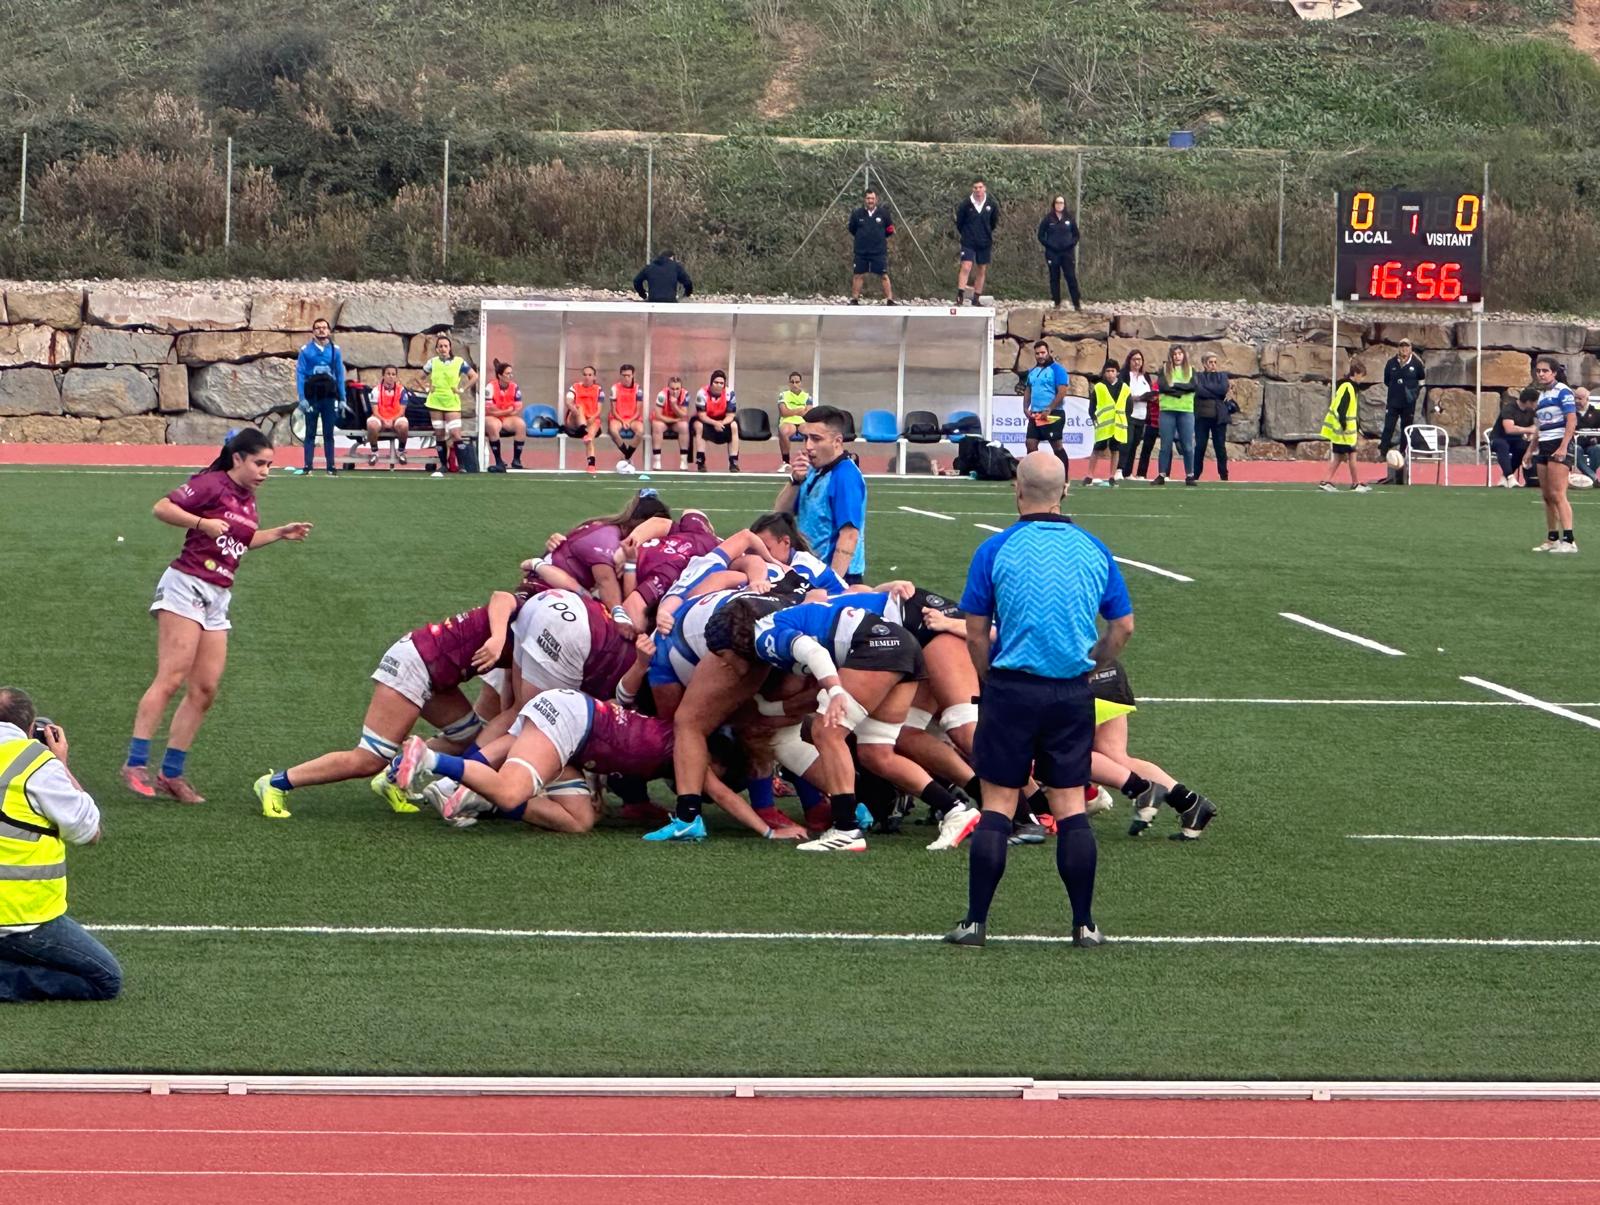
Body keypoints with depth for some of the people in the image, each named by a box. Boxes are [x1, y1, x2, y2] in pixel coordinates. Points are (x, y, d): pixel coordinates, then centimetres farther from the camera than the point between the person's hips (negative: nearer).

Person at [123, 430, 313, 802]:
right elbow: (163, 508, -15)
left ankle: (171, 774, 7)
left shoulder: (247, 499, 16)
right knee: (171, 679, -15)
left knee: (204, 690, 3)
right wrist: (203, 523, -25)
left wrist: (280, 533, 24)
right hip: (186, 586, -9)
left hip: (217, 599, 9)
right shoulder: (212, 485, -9)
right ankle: (136, 764, -16)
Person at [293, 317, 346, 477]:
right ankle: (308, 466, 1)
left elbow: (340, 375, 7)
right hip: (312, 396, -1)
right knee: (310, 433, 2)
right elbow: (300, 375, -3)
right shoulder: (306, 351, -1)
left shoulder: (335, 350, 4)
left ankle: (331, 467, 6)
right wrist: (302, 398, -11)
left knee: (329, 433, 5)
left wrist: (342, 399, 3)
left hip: (329, 397, 1)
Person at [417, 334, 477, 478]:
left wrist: (462, 389, -6)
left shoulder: (459, 362, -2)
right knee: (439, 434, 4)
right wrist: (427, 388, 4)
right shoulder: (432, 362, 6)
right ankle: (443, 465, 12)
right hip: (435, 402, 3)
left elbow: (474, 377, 1)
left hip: (452, 403, -3)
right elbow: (422, 377, 20)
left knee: (455, 434, -13)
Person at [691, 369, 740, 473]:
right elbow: (702, 416, -24)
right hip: (705, 421, -2)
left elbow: (730, 416, -16)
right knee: (698, 425, -32)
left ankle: (733, 462, -20)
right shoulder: (702, 393, -24)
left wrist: (721, 423, -37)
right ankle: (700, 461, -28)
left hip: (723, 421, 2)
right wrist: (715, 423, -41)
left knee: (734, 426, -24)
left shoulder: (729, 393, -18)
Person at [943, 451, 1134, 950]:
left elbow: (975, 632, -1)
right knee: (1070, 806, 6)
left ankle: (975, 921, 2)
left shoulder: (995, 550, -6)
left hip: (1012, 689, -2)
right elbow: (1123, 625, 8)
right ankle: (1084, 924, 6)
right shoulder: (1093, 551, 2)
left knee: (997, 806, 2)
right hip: (1073, 695, 2)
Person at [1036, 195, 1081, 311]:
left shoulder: (1070, 219, 6)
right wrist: (1048, 245, -10)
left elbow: (1076, 235, 12)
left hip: (1067, 252, 0)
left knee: (1071, 277, -5)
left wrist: (1072, 244, -6)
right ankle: (1056, 302, 11)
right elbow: (1041, 235, 3)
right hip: (1052, 253, 0)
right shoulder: (1048, 219, 1)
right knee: (1054, 278, 4)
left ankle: (1077, 303, -4)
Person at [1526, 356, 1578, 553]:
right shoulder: (1542, 395, 17)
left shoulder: (1562, 392, -8)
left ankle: (1568, 540, -17)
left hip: (1559, 446, -9)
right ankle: (1552, 539, 12)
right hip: (1544, 447, 9)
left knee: (1557, 494, -15)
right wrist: (1531, 449, 23)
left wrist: (1563, 447, -23)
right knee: (1547, 496, 7)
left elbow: (1572, 421, -15)